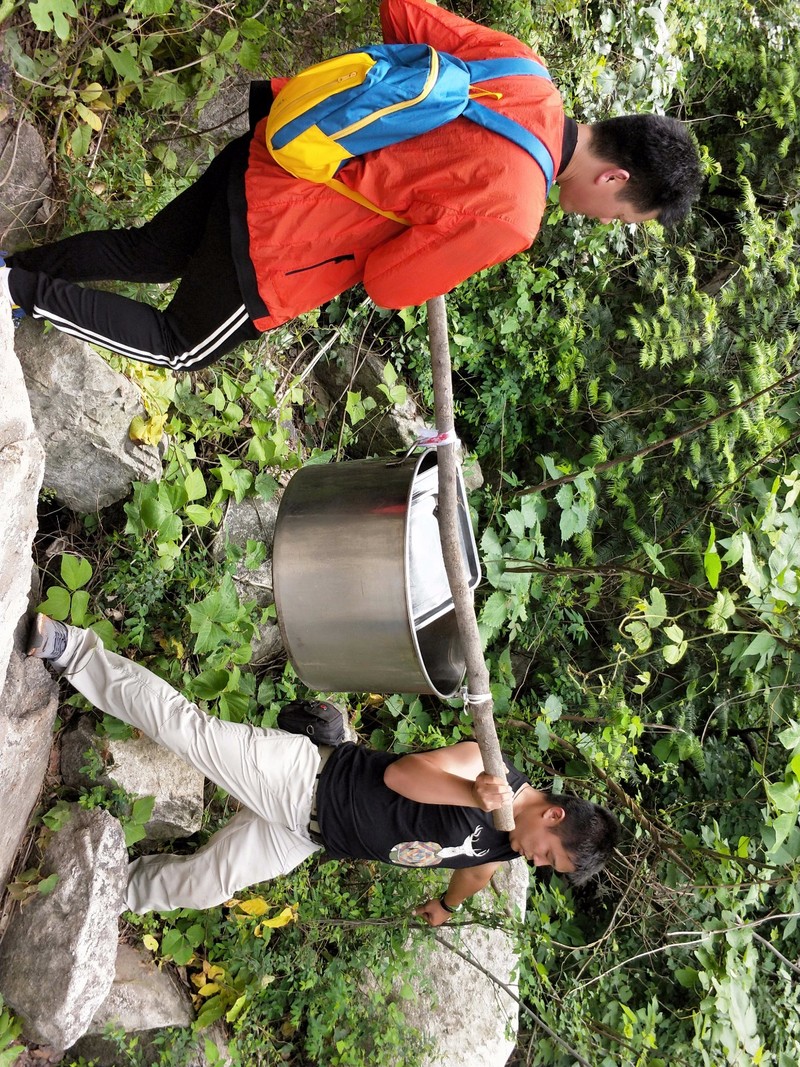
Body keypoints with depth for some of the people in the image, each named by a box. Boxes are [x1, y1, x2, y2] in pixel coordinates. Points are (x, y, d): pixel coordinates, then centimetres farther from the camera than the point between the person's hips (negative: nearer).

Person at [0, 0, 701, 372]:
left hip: (262, 156, 7)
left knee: (147, 254, 30)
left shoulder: (517, 62, -5)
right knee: (179, 347, 19)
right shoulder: (511, 217, -25)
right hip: (272, 249, -7)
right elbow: (388, 282, -16)